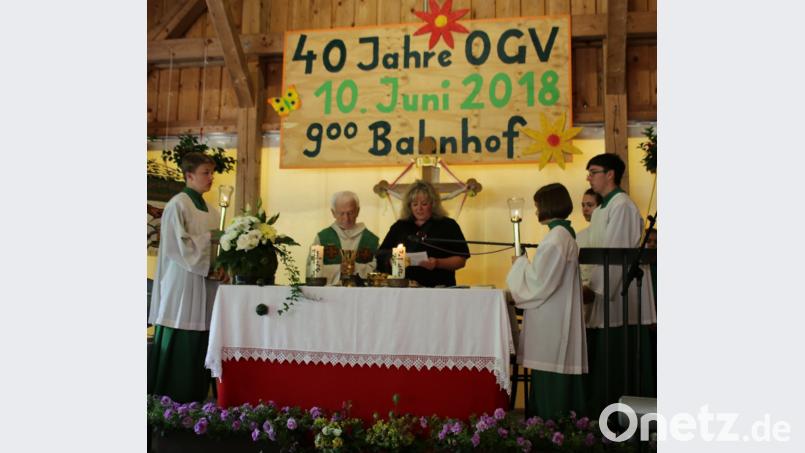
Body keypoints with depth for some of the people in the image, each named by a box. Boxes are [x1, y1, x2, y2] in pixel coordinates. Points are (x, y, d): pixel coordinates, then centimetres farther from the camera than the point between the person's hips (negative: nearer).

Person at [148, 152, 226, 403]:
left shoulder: (210, 210, 16)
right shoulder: (178, 205, -7)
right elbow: (176, 244, -15)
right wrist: (208, 237, -13)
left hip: (205, 285, 7)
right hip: (182, 284, -7)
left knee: (200, 346, 7)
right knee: (179, 346, -4)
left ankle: (196, 398, 14)